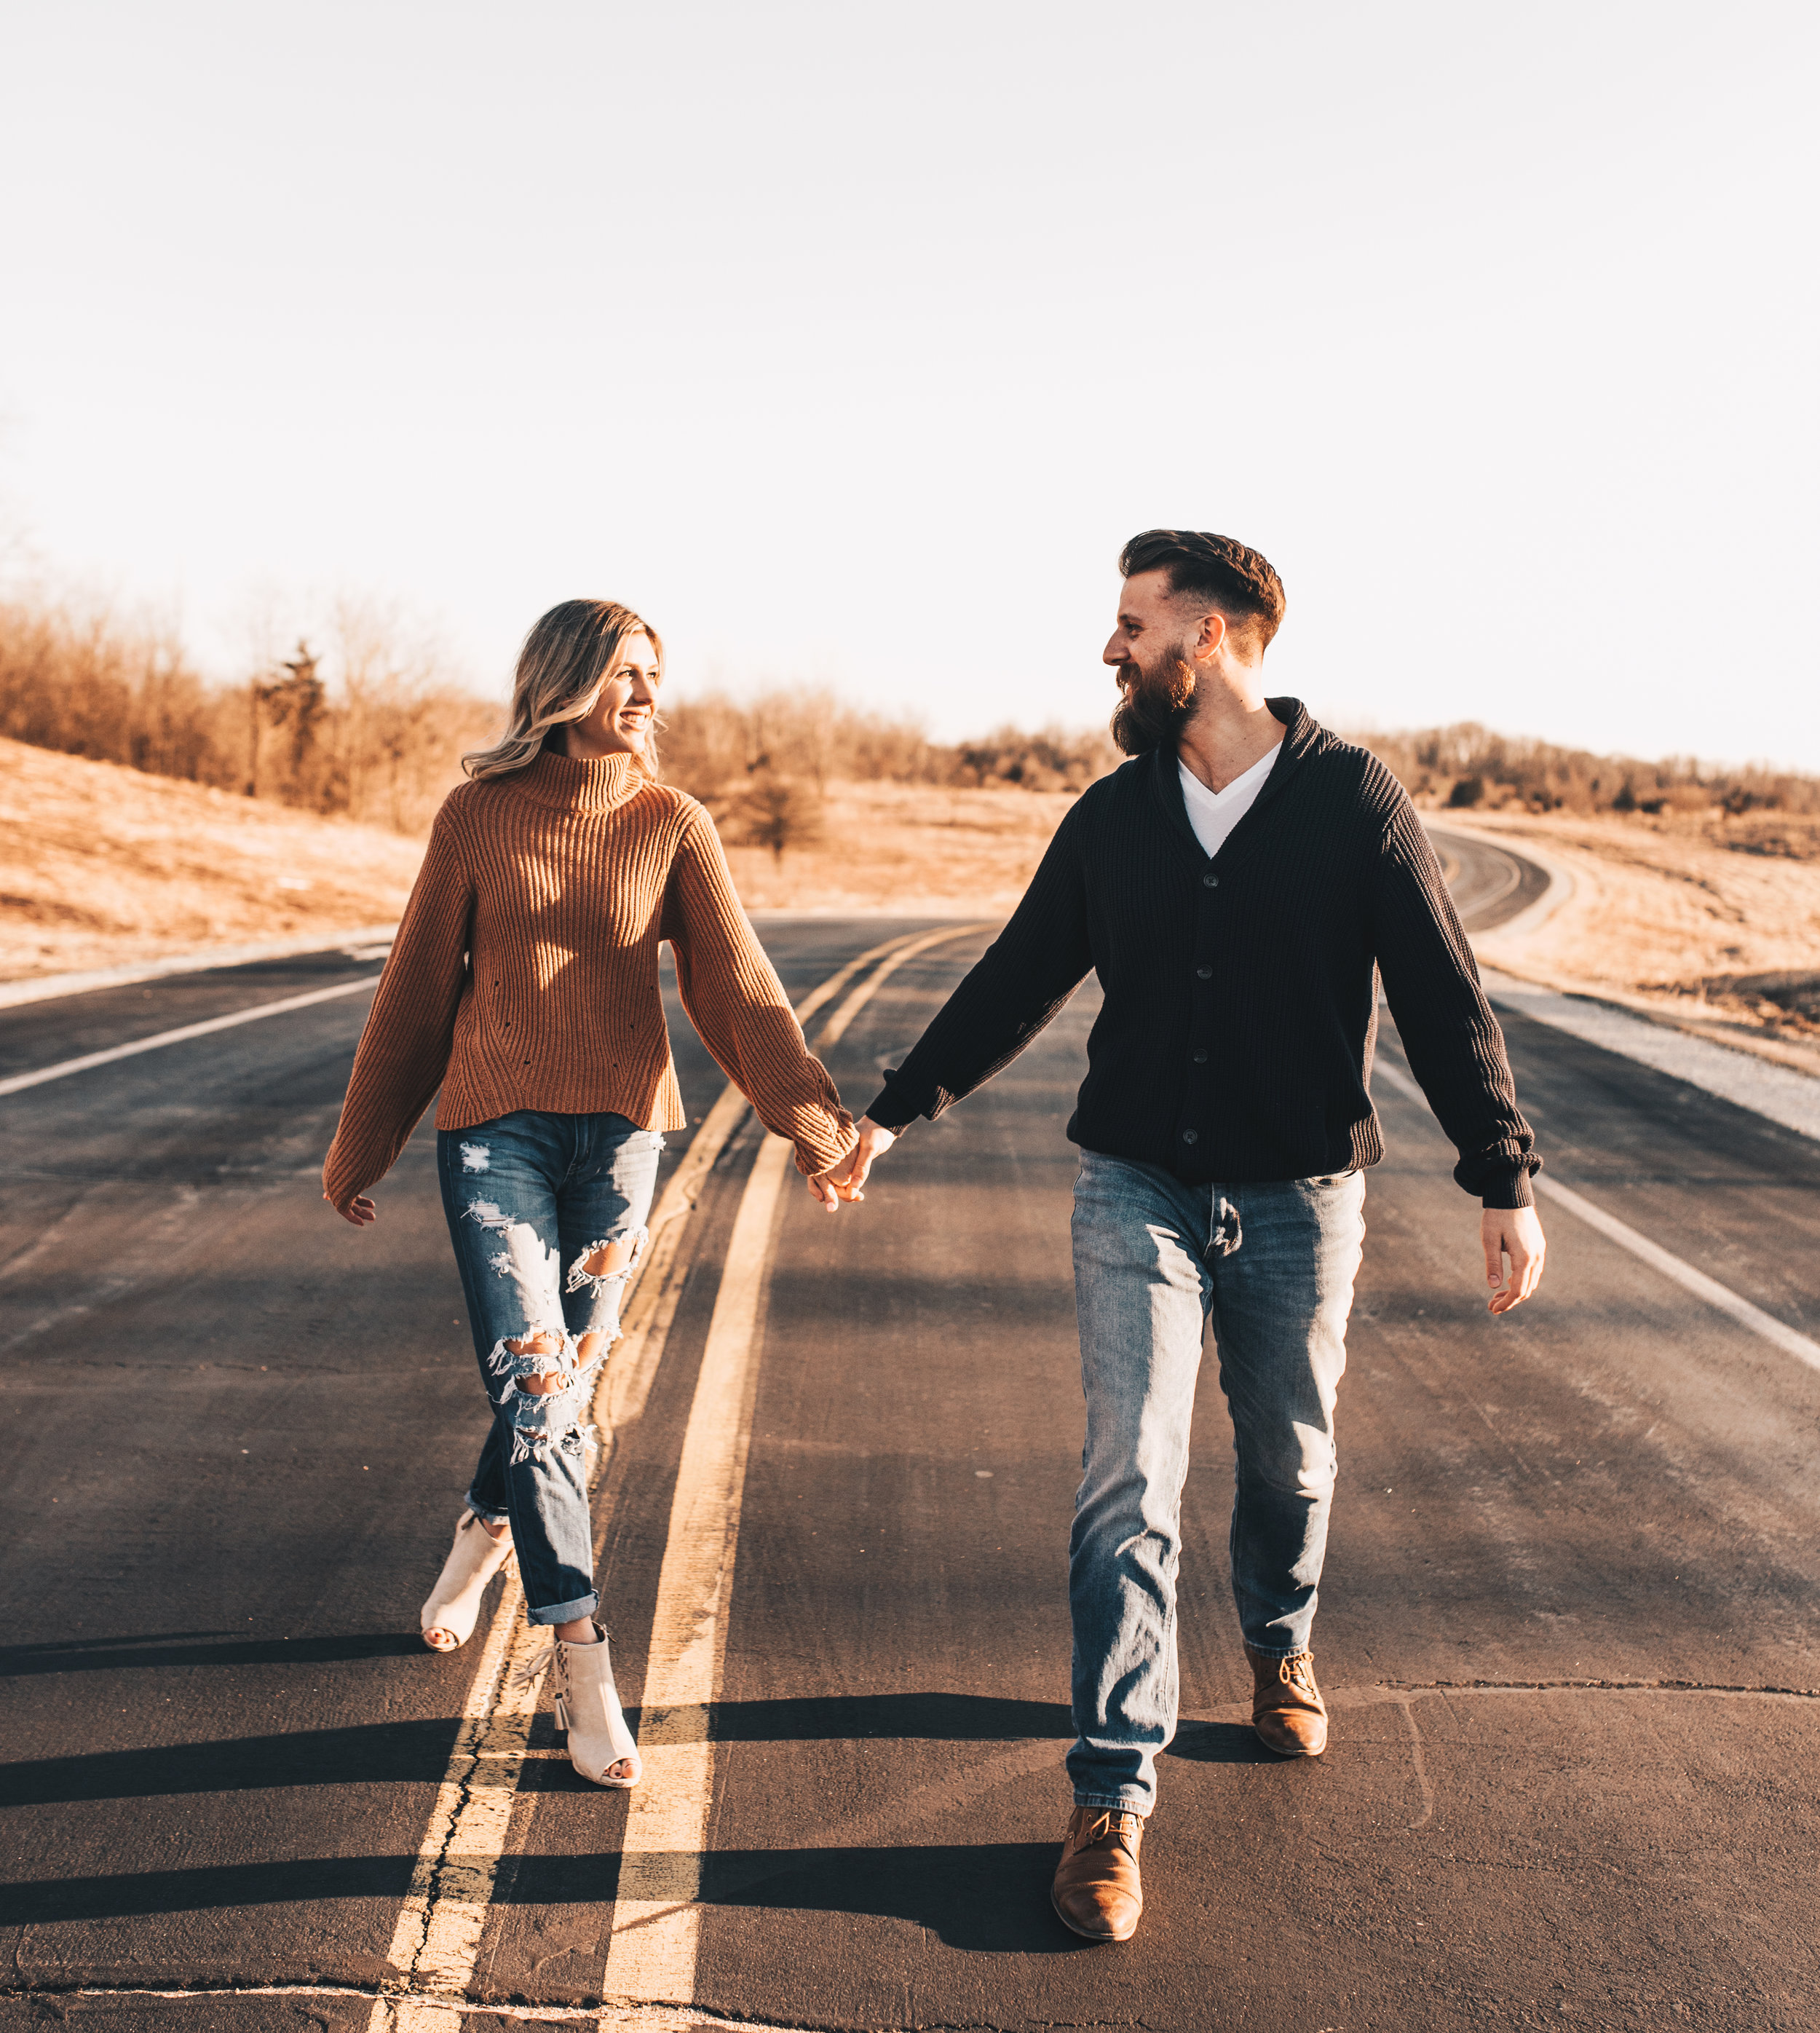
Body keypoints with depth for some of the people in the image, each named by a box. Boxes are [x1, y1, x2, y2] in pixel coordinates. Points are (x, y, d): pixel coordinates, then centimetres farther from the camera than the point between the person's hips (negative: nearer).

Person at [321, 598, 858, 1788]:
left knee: (564, 1382, 9)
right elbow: (418, 993, 7)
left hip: (621, 1125, 1)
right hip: (493, 1125, -1)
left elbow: (738, 987, -7)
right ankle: (583, 1669, -2)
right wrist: (361, 1150, 12)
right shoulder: (478, 816, -1)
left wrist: (815, 1125, -19)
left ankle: (487, 1529, 41)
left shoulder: (673, 825, 1)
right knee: (531, 1385, -9)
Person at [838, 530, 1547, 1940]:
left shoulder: (1354, 797, -7)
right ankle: (1115, 1794, -1)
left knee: (1291, 1463, 16)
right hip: (1141, 1191, 1)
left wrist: (1505, 1183, -10)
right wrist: (894, 1114, 10)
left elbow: (1443, 1000, -6)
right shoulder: (1113, 817, 3)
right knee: (1130, 1486, -6)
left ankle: (1280, 1646, 46)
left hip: (1300, 1201, -1)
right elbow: (1015, 983, 11)